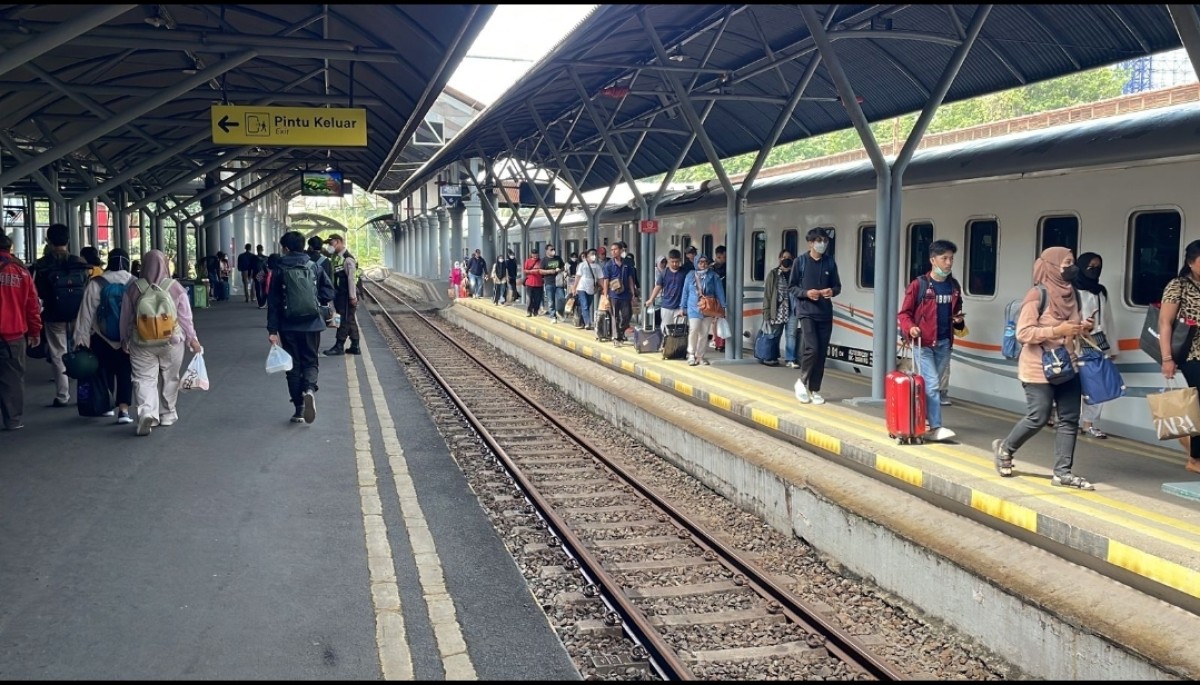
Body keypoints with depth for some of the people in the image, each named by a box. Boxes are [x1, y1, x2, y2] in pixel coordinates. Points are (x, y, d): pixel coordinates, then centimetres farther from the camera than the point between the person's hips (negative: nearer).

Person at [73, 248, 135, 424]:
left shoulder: (96, 284, -7)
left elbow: (86, 314, -7)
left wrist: (81, 339, -4)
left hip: (102, 339, 0)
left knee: (105, 372, 16)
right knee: (125, 373, 4)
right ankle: (123, 409, -7)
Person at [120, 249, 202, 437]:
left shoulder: (133, 288, -5)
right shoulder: (175, 287, -7)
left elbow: (126, 318, 4)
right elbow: (185, 317, -1)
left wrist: (125, 340, 18)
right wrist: (192, 338, 12)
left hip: (141, 343, -1)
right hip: (171, 342, 1)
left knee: (144, 379, 0)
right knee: (170, 379, 15)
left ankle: (147, 412, -21)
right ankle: (167, 414, 26)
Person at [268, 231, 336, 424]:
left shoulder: (280, 270, -2)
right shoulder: (314, 267, 1)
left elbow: (273, 302, -3)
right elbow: (329, 292, -5)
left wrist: (272, 330, -1)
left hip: (288, 326, -1)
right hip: (312, 324, 1)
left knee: (294, 365, 9)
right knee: (310, 361, 12)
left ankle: (299, 409, 8)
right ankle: (309, 389, -20)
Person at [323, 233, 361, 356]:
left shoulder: (347, 259, -15)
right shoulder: (335, 258, 13)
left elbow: (351, 278, -18)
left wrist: (353, 297, -20)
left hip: (347, 295, -9)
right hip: (339, 295, 9)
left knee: (345, 320, -3)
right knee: (350, 320, 12)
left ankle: (339, 346, 2)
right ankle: (355, 346, 17)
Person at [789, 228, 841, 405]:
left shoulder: (830, 262, 7)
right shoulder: (800, 262, -1)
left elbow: (837, 286, 14)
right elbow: (791, 287, 2)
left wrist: (832, 291, -9)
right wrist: (806, 293, -16)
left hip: (825, 313, 4)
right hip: (806, 312, -4)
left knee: (822, 353, 4)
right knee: (812, 348, -16)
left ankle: (814, 390, 14)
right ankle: (802, 382, 6)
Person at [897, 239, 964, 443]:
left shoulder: (954, 286, 11)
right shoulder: (918, 285, -7)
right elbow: (904, 313, -5)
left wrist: (959, 320, 1)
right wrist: (910, 328, -24)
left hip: (944, 343, 6)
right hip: (924, 343, -6)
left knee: (934, 386, 11)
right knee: (931, 385, -11)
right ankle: (936, 427, -11)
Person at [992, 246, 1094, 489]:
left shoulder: (1071, 293, 8)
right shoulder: (1038, 295, -14)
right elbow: (1023, 333, -18)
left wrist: (1082, 327, 1)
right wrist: (1056, 331, -24)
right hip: (1040, 368, -7)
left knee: (1069, 418, 4)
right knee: (1038, 418, -2)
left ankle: (1062, 472, 10)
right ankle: (1004, 448, 23)